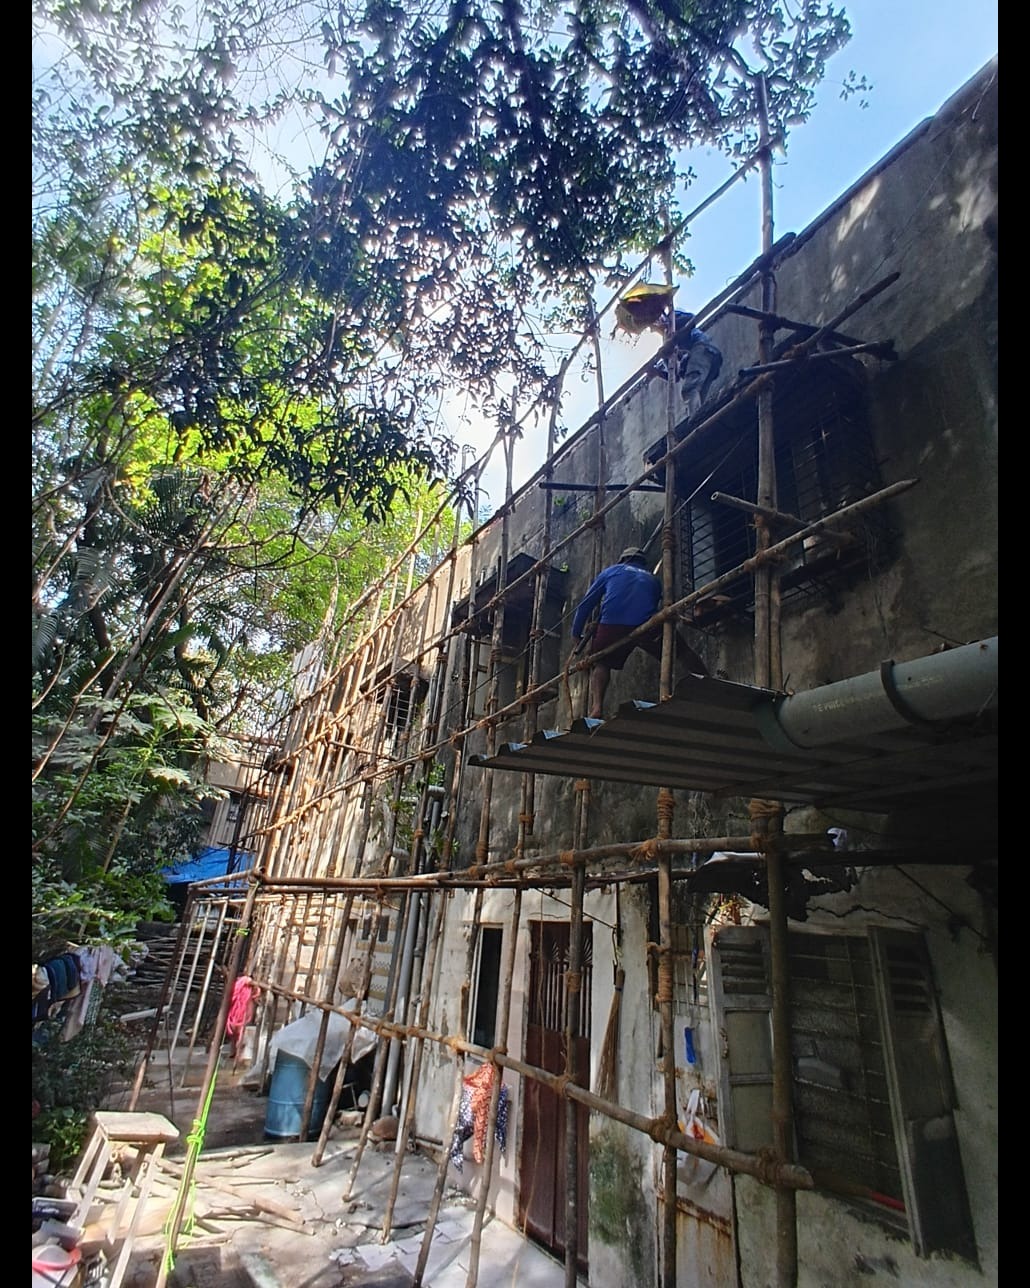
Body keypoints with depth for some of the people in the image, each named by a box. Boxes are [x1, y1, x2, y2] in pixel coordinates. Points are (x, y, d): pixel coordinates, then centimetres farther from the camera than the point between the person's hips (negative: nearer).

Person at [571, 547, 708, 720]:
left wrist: (576, 634, 33)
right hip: (647, 625, 1)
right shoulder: (653, 579, 35)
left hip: (612, 625, -1)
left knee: (601, 664, 18)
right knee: (681, 649, 22)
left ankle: (596, 708, -2)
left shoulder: (610, 571, 30)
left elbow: (585, 604, 26)